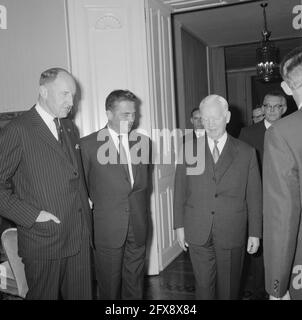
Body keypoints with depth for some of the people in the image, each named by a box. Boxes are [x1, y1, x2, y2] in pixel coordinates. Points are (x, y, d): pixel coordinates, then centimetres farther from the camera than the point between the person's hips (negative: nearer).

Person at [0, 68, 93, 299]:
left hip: (80, 237, 6)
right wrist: (32, 215, -16)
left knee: (82, 294, 15)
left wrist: (85, 200, 8)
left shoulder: (69, 128, 12)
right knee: (44, 295, 12)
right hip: (43, 240, -6)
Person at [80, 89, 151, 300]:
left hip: (139, 225, 3)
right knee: (109, 284, 11)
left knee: (135, 282, 15)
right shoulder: (89, 144, -7)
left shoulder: (143, 142, 6)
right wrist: (99, 206, 2)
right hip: (108, 226, -3)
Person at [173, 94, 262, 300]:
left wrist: (255, 233, 1)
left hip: (232, 233, 0)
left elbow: (254, 196, 1)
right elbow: (180, 191, 3)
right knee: (204, 285, 10)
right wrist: (179, 225, 2)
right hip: (198, 233, 1)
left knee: (229, 288, 14)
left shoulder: (246, 152, -1)